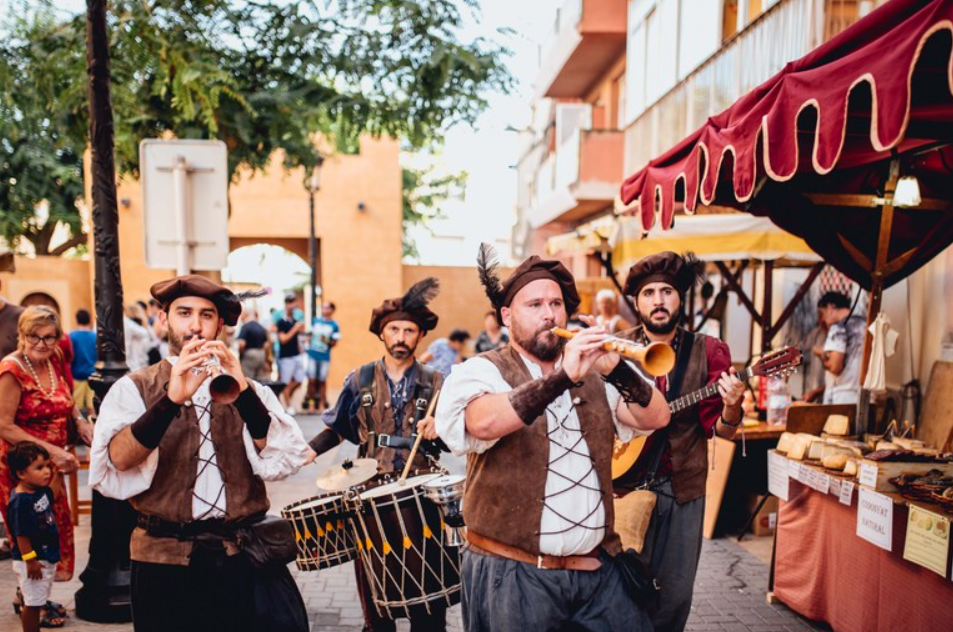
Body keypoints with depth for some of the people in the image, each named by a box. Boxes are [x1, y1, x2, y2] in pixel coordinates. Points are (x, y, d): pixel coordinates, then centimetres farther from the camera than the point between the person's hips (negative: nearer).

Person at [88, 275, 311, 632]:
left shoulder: (249, 389, 8)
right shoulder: (133, 388, 4)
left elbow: (285, 460, -8)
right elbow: (117, 461, -14)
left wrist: (240, 389, -20)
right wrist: (172, 398, -28)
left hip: (242, 558, 2)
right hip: (164, 559, -1)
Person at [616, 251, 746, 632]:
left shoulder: (707, 351, -2)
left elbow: (720, 430, -4)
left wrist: (731, 407, -24)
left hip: (682, 486, 1)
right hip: (624, 481, -1)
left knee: (676, 591, 10)